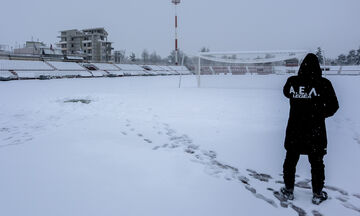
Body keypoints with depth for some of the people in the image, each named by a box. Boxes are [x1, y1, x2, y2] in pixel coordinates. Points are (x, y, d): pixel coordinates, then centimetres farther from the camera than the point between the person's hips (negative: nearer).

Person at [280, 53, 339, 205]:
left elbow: (286, 93, 16)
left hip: (294, 131, 2)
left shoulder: (292, 82, -7)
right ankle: (317, 195, 26)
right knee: (317, 163, 14)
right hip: (315, 133, -2)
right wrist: (320, 114, 11)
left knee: (290, 161, 16)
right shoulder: (323, 84, -13)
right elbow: (333, 107, -5)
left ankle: (288, 191, 28)